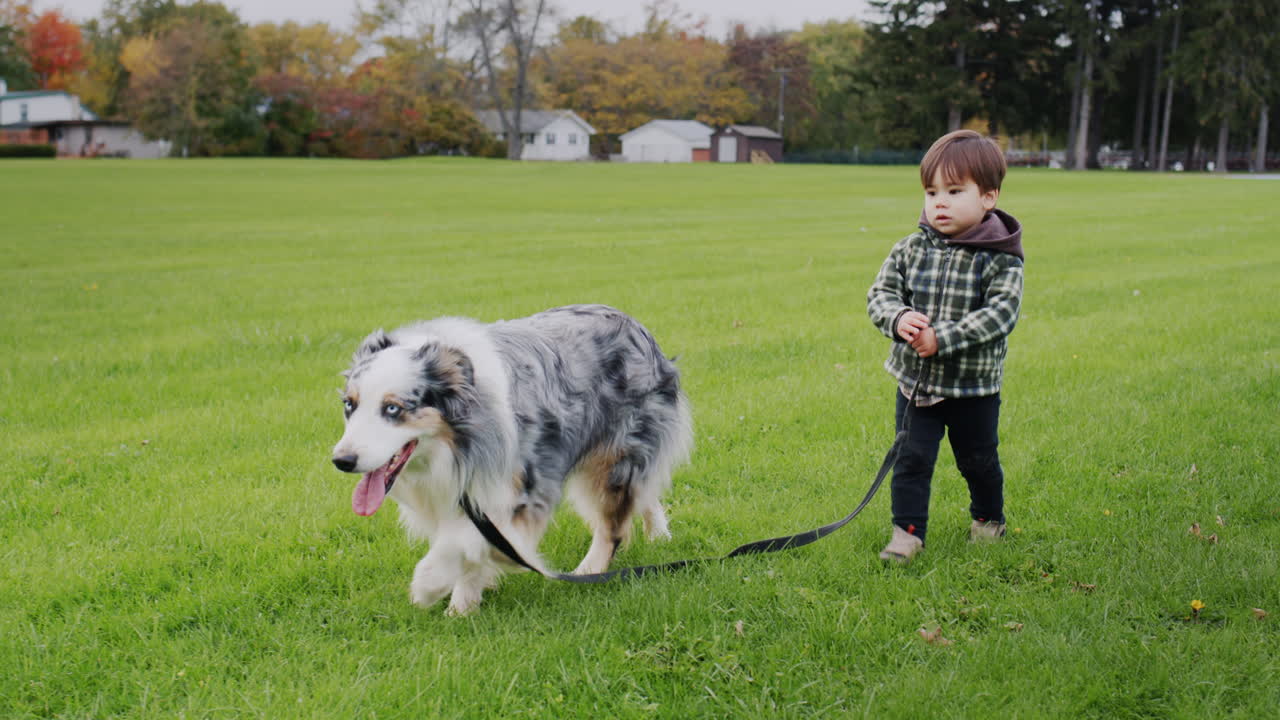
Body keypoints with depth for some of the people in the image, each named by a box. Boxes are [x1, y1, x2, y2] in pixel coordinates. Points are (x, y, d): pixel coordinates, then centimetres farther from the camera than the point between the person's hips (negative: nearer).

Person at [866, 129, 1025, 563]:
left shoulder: (1001, 259, -13)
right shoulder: (910, 249, -3)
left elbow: (1000, 314, -22)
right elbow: (880, 294, -3)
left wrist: (943, 338, -30)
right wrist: (898, 319, -26)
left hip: (974, 385, -1)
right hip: (916, 380, 2)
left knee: (978, 460, 17)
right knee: (911, 459, 0)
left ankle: (988, 518, 41)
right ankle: (908, 531, 10)